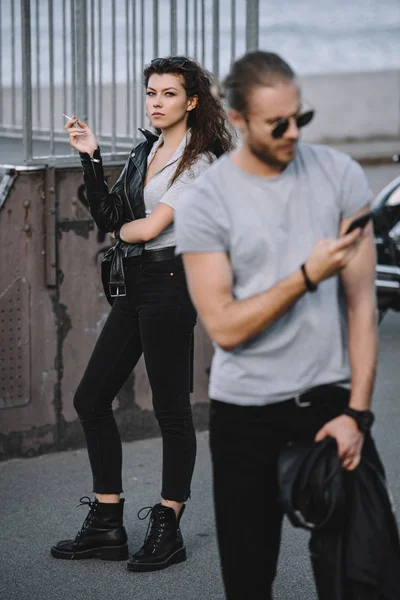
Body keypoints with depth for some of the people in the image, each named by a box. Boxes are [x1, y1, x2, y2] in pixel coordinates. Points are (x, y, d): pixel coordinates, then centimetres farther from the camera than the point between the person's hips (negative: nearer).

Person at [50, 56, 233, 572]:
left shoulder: (201, 161, -9)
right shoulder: (144, 152, 15)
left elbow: (149, 227, -17)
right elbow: (106, 218, 8)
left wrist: (124, 229, 4)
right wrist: (91, 158, 1)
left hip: (168, 284, -9)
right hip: (132, 287, 9)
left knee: (171, 407, 0)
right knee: (90, 399, 9)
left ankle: (168, 529, 9)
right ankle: (107, 526, 16)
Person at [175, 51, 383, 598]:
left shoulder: (339, 175, -1)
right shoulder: (205, 202, -7)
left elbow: (362, 302, -2)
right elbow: (225, 328, -11)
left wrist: (357, 411, -8)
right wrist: (308, 276, -20)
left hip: (332, 400, 1)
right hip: (247, 414, -1)